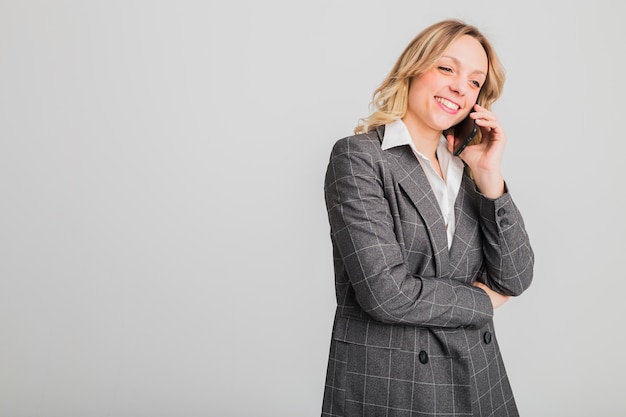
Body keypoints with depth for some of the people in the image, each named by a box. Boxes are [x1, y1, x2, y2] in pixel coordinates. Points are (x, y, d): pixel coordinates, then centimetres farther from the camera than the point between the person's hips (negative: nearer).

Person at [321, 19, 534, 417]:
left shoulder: (465, 168, 7)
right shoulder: (358, 156, -11)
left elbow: (515, 279, 1)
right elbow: (385, 292, -20)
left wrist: (490, 176, -8)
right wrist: (482, 300, -6)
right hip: (386, 384, -5)